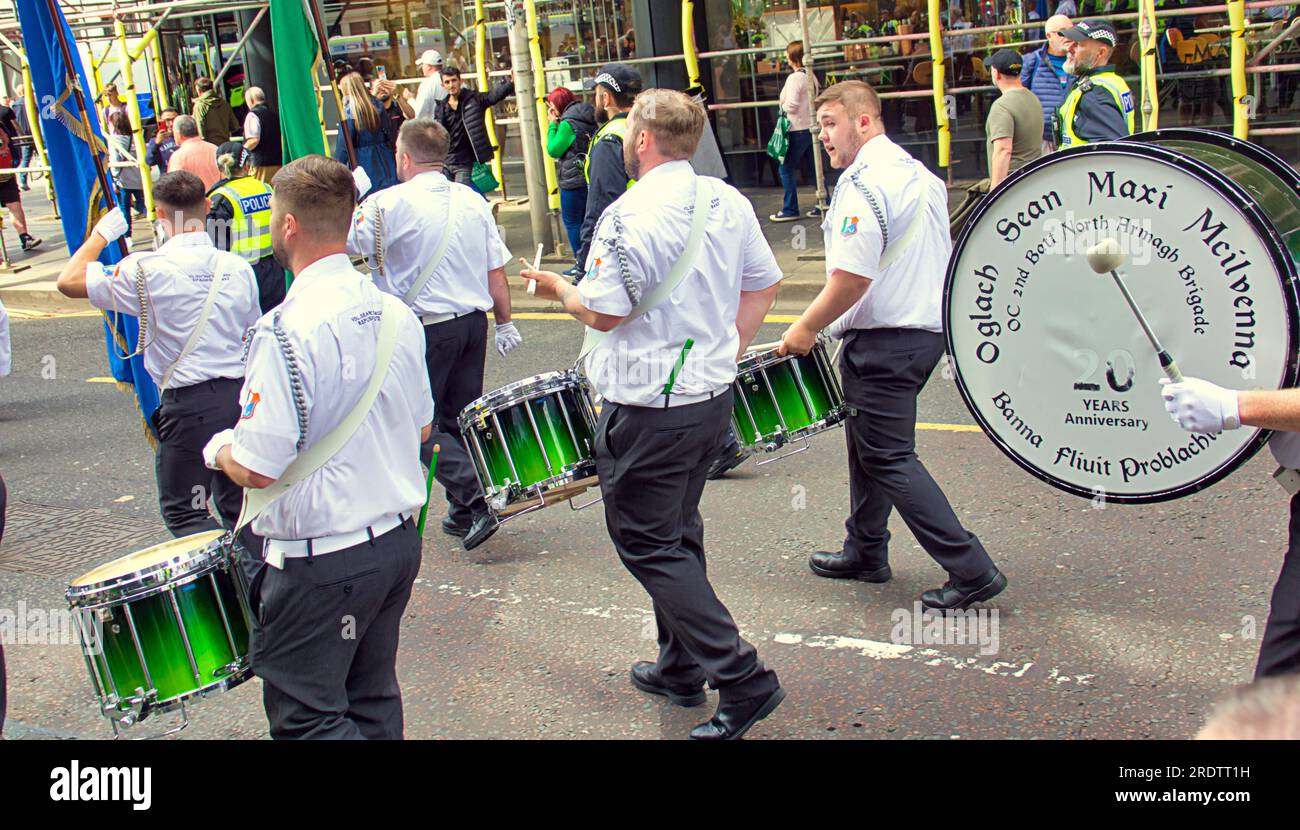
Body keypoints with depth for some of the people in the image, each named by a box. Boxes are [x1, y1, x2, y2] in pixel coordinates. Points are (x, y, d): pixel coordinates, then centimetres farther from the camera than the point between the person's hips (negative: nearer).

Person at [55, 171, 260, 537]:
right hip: (240, 395, 5)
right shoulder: (237, 267, 3)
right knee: (238, 506, 17)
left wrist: (100, 235, 9)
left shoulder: (149, 270, -13)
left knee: (183, 512, 6)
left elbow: (69, 281, -5)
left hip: (189, 404, -5)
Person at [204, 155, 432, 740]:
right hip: (397, 540, 8)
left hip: (321, 561, -8)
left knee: (304, 719, 5)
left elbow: (258, 468, -22)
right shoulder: (395, 314, 2)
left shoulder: (287, 331, -22)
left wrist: (218, 448, -2)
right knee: (372, 703, 20)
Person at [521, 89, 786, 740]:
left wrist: (558, 289, 2)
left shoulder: (628, 215, -19)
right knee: (679, 533, 21)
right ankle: (680, 668, 32)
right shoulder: (728, 201, 4)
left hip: (646, 409, -8)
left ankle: (742, 679, -2)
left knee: (648, 546, 2)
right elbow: (763, 284, 10)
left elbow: (603, 312, -18)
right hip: (713, 396, 8)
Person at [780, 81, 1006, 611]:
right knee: (867, 442, 21)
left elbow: (852, 277, -25)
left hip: (881, 342, -10)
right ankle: (865, 552, 33)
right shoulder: (919, 173, 13)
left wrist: (806, 329, -14)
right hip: (927, 329, 10)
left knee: (889, 459, -3)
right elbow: (945, 255, 20)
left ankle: (971, 571, -3)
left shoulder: (862, 183, -18)